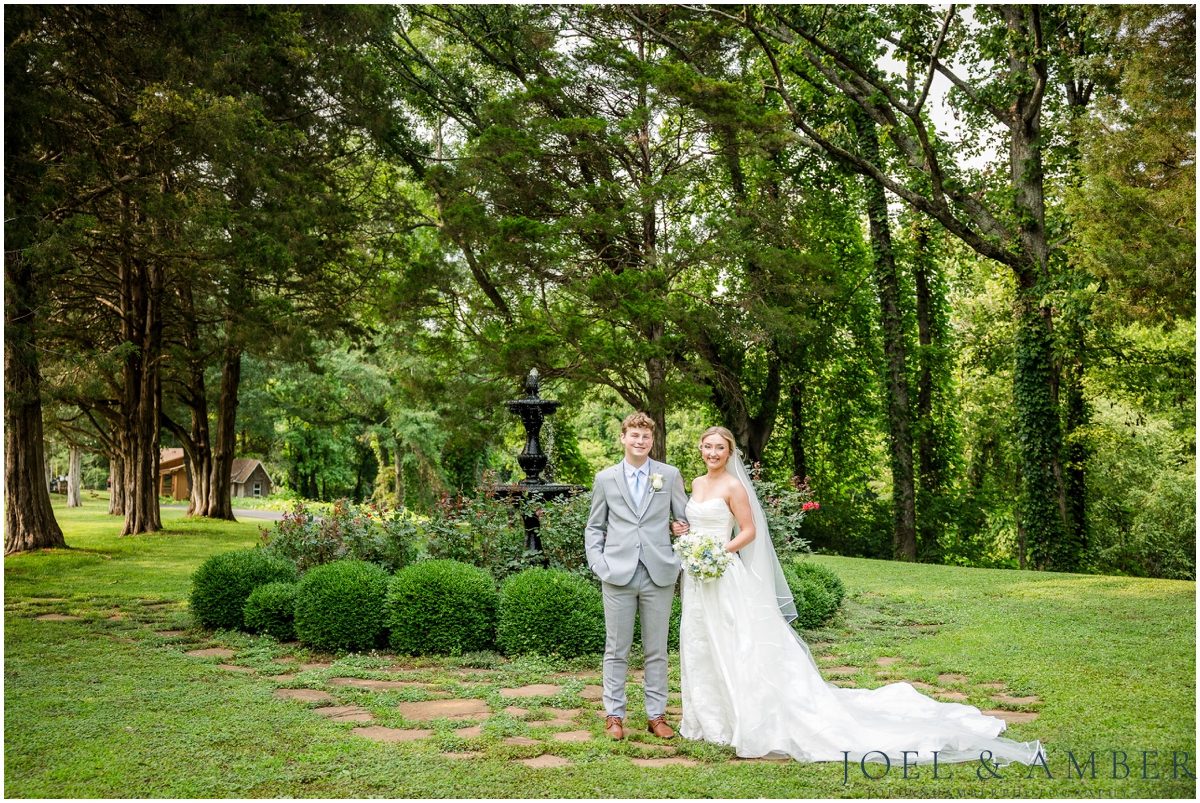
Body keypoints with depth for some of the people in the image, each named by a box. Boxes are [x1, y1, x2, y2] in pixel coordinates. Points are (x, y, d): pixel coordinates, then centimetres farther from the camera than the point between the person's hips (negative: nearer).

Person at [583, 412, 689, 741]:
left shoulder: (670, 475, 6)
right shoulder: (605, 478, 7)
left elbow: (685, 519, 10)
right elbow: (594, 527, 11)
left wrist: (684, 560, -1)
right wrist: (598, 564, -1)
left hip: (659, 575, 0)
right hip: (618, 575, 0)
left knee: (656, 651, 8)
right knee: (616, 650, 5)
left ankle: (656, 715, 18)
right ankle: (614, 715, 16)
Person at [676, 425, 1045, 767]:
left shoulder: (733, 486, -8)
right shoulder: (697, 484, 13)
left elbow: (749, 531, -10)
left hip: (725, 577, -8)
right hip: (697, 578, 8)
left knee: (737, 648, -6)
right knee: (701, 649, 12)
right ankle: (710, 716, 24)